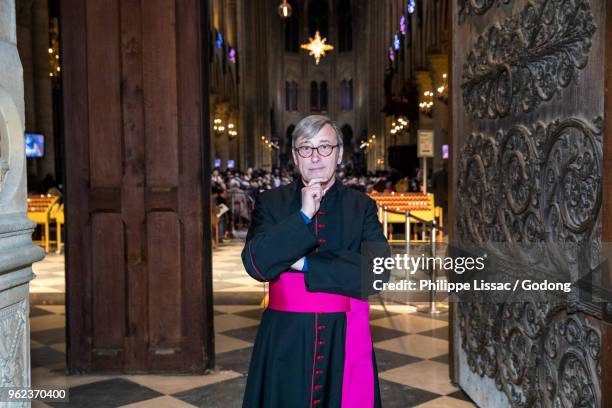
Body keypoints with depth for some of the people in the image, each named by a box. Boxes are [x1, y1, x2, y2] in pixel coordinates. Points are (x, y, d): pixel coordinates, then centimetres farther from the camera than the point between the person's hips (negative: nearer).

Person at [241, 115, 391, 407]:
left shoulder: (362, 206, 1)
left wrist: (305, 264, -13)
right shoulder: (271, 203, 1)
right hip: (285, 340, 0)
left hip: (346, 341, 0)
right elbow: (257, 264, -11)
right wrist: (303, 215, -16)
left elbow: (377, 273, -12)